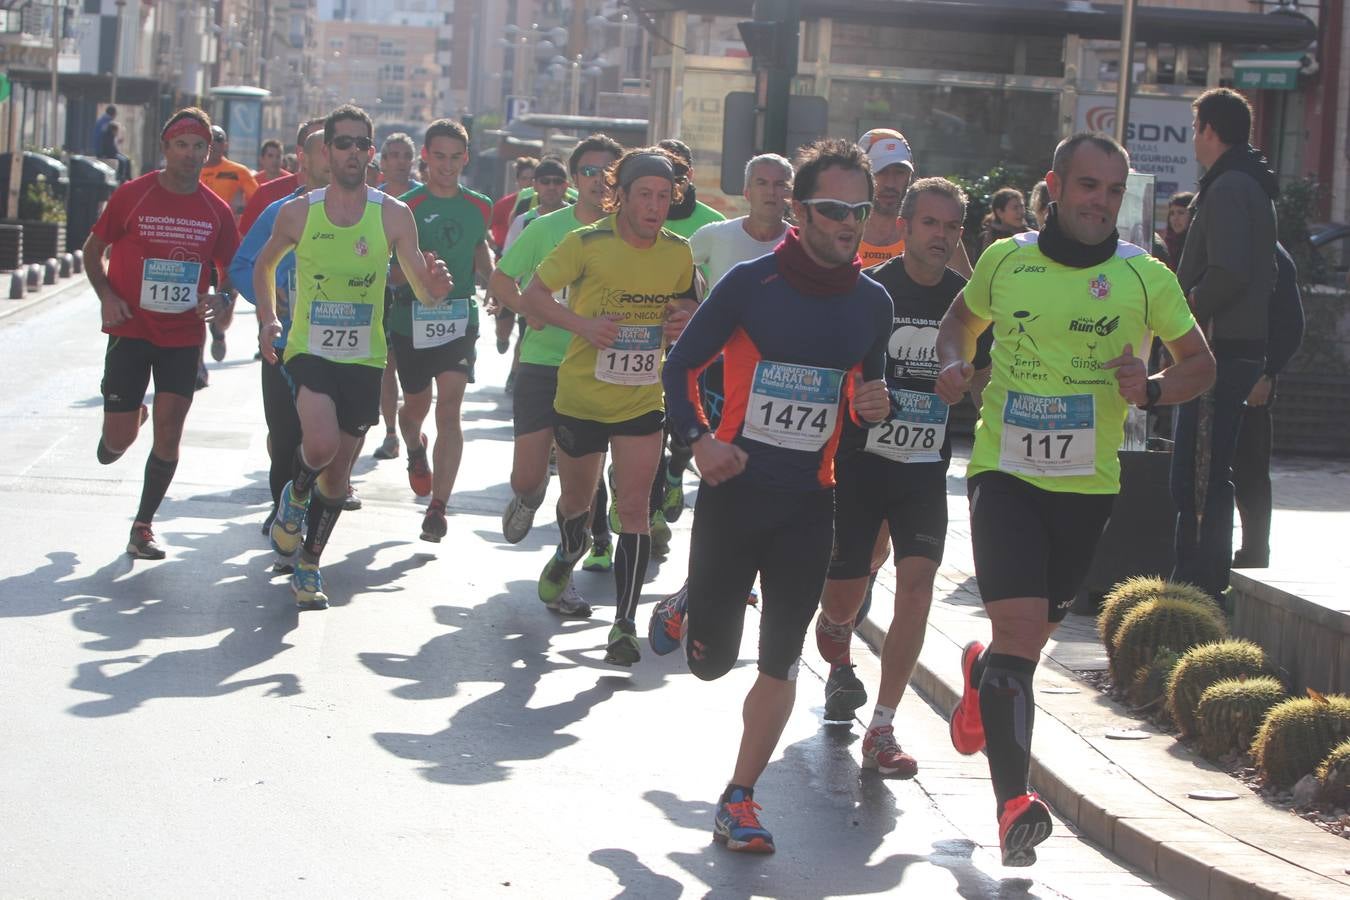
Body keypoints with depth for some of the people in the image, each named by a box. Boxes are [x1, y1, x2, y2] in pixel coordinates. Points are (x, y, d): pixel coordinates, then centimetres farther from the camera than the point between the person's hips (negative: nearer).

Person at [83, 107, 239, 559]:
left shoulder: (216, 211, 2)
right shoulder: (132, 195, -5)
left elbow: (231, 268, 13)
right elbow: (93, 250, 4)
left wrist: (217, 298, -7)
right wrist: (107, 295, -11)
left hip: (184, 337, 2)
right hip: (131, 331, -2)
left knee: (169, 435, -3)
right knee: (119, 439, -3)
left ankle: (143, 526, 12)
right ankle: (124, 430, 36)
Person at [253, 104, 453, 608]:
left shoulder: (393, 216, -4)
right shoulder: (298, 213, -3)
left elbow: (423, 292, -6)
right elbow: (265, 264, 15)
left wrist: (435, 286, -29)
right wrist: (268, 318, 1)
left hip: (364, 358, 2)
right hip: (309, 350, -2)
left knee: (338, 471, 9)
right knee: (321, 445, -27)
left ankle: (308, 566, 28)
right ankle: (295, 497, 7)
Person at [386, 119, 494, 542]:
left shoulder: (479, 207, 5)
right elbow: (389, 270, -9)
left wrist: (494, 277, 3)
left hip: (459, 318, 1)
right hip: (411, 320, -1)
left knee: (449, 410, -11)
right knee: (416, 404, 14)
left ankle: (438, 508, -11)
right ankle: (415, 450, 52)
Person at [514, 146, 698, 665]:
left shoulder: (678, 253, -2)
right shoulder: (588, 244, -12)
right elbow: (532, 298, -8)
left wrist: (684, 319, -7)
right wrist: (583, 323, -24)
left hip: (642, 402, 1)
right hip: (581, 395, -1)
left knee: (634, 508, -9)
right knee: (576, 499, 18)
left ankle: (625, 622, -5)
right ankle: (568, 554, 53)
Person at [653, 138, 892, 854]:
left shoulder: (872, 302, 2)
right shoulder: (750, 283, -9)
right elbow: (681, 366, -2)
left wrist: (876, 405, -7)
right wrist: (699, 439, -17)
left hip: (808, 504, 3)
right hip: (734, 491, -2)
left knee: (779, 664, 0)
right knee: (710, 662, 6)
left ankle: (739, 799, 12)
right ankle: (686, 610, 41)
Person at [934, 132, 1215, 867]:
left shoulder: (1145, 276, -3)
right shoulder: (1004, 261, -1)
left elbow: (1200, 362, 7)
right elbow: (960, 320, 19)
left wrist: (1153, 389, -14)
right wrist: (953, 363, -3)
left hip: (1088, 483, 2)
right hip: (1004, 470, -2)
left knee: (1038, 630, 17)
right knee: (1019, 624, -18)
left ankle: (982, 673, 54)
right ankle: (1012, 800, -19)